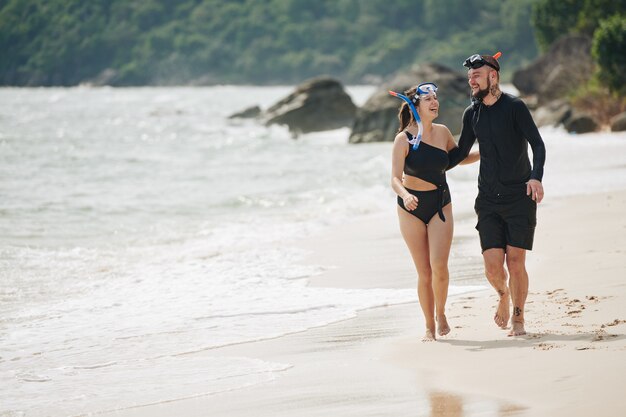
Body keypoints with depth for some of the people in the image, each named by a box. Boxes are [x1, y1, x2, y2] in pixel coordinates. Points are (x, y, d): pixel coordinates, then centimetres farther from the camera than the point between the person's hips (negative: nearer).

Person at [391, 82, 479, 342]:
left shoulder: (442, 133, -1)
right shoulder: (404, 139, -13)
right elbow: (395, 178, -20)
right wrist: (405, 194, -41)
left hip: (440, 204, 2)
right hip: (411, 207, -2)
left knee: (439, 266, -14)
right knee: (424, 272, -1)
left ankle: (441, 314, 10)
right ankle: (429, 327, 14)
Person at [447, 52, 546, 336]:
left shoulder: (514, 107, -6)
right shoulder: (472, 114, 10)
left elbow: (538, 144, -12)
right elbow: (460, 153, 21)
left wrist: (536, 177, -28)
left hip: (519, 198, -4)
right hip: (488, 200, 4)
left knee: (515, 262, -7)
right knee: (493, 266, -6)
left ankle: (518, 319, 8)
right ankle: (503, 295, 27)